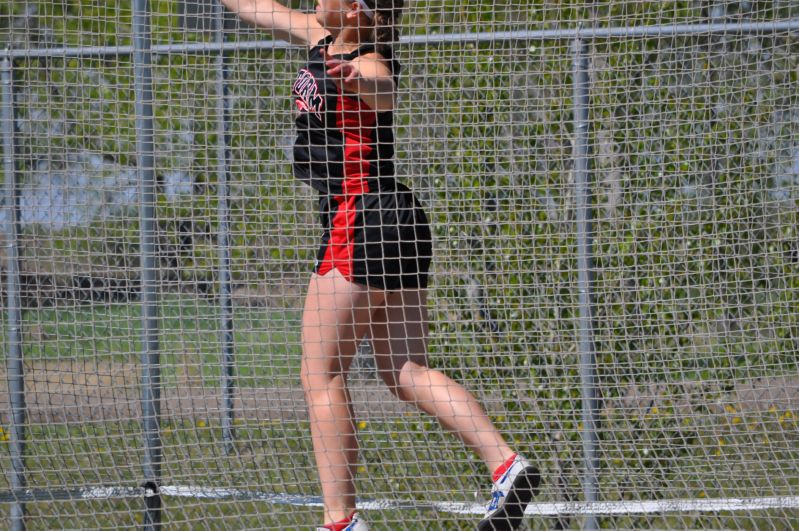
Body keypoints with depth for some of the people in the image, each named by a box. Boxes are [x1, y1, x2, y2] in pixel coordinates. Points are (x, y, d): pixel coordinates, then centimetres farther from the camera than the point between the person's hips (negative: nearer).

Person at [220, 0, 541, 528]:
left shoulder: (370, 64, -17)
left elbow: (384, 90, -42)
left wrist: (360, 79, -63)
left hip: (362, 219, -10)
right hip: (399, 222, 10)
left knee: (322, 375, -5)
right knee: (407, 373, 6)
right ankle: (506, 464, -7)